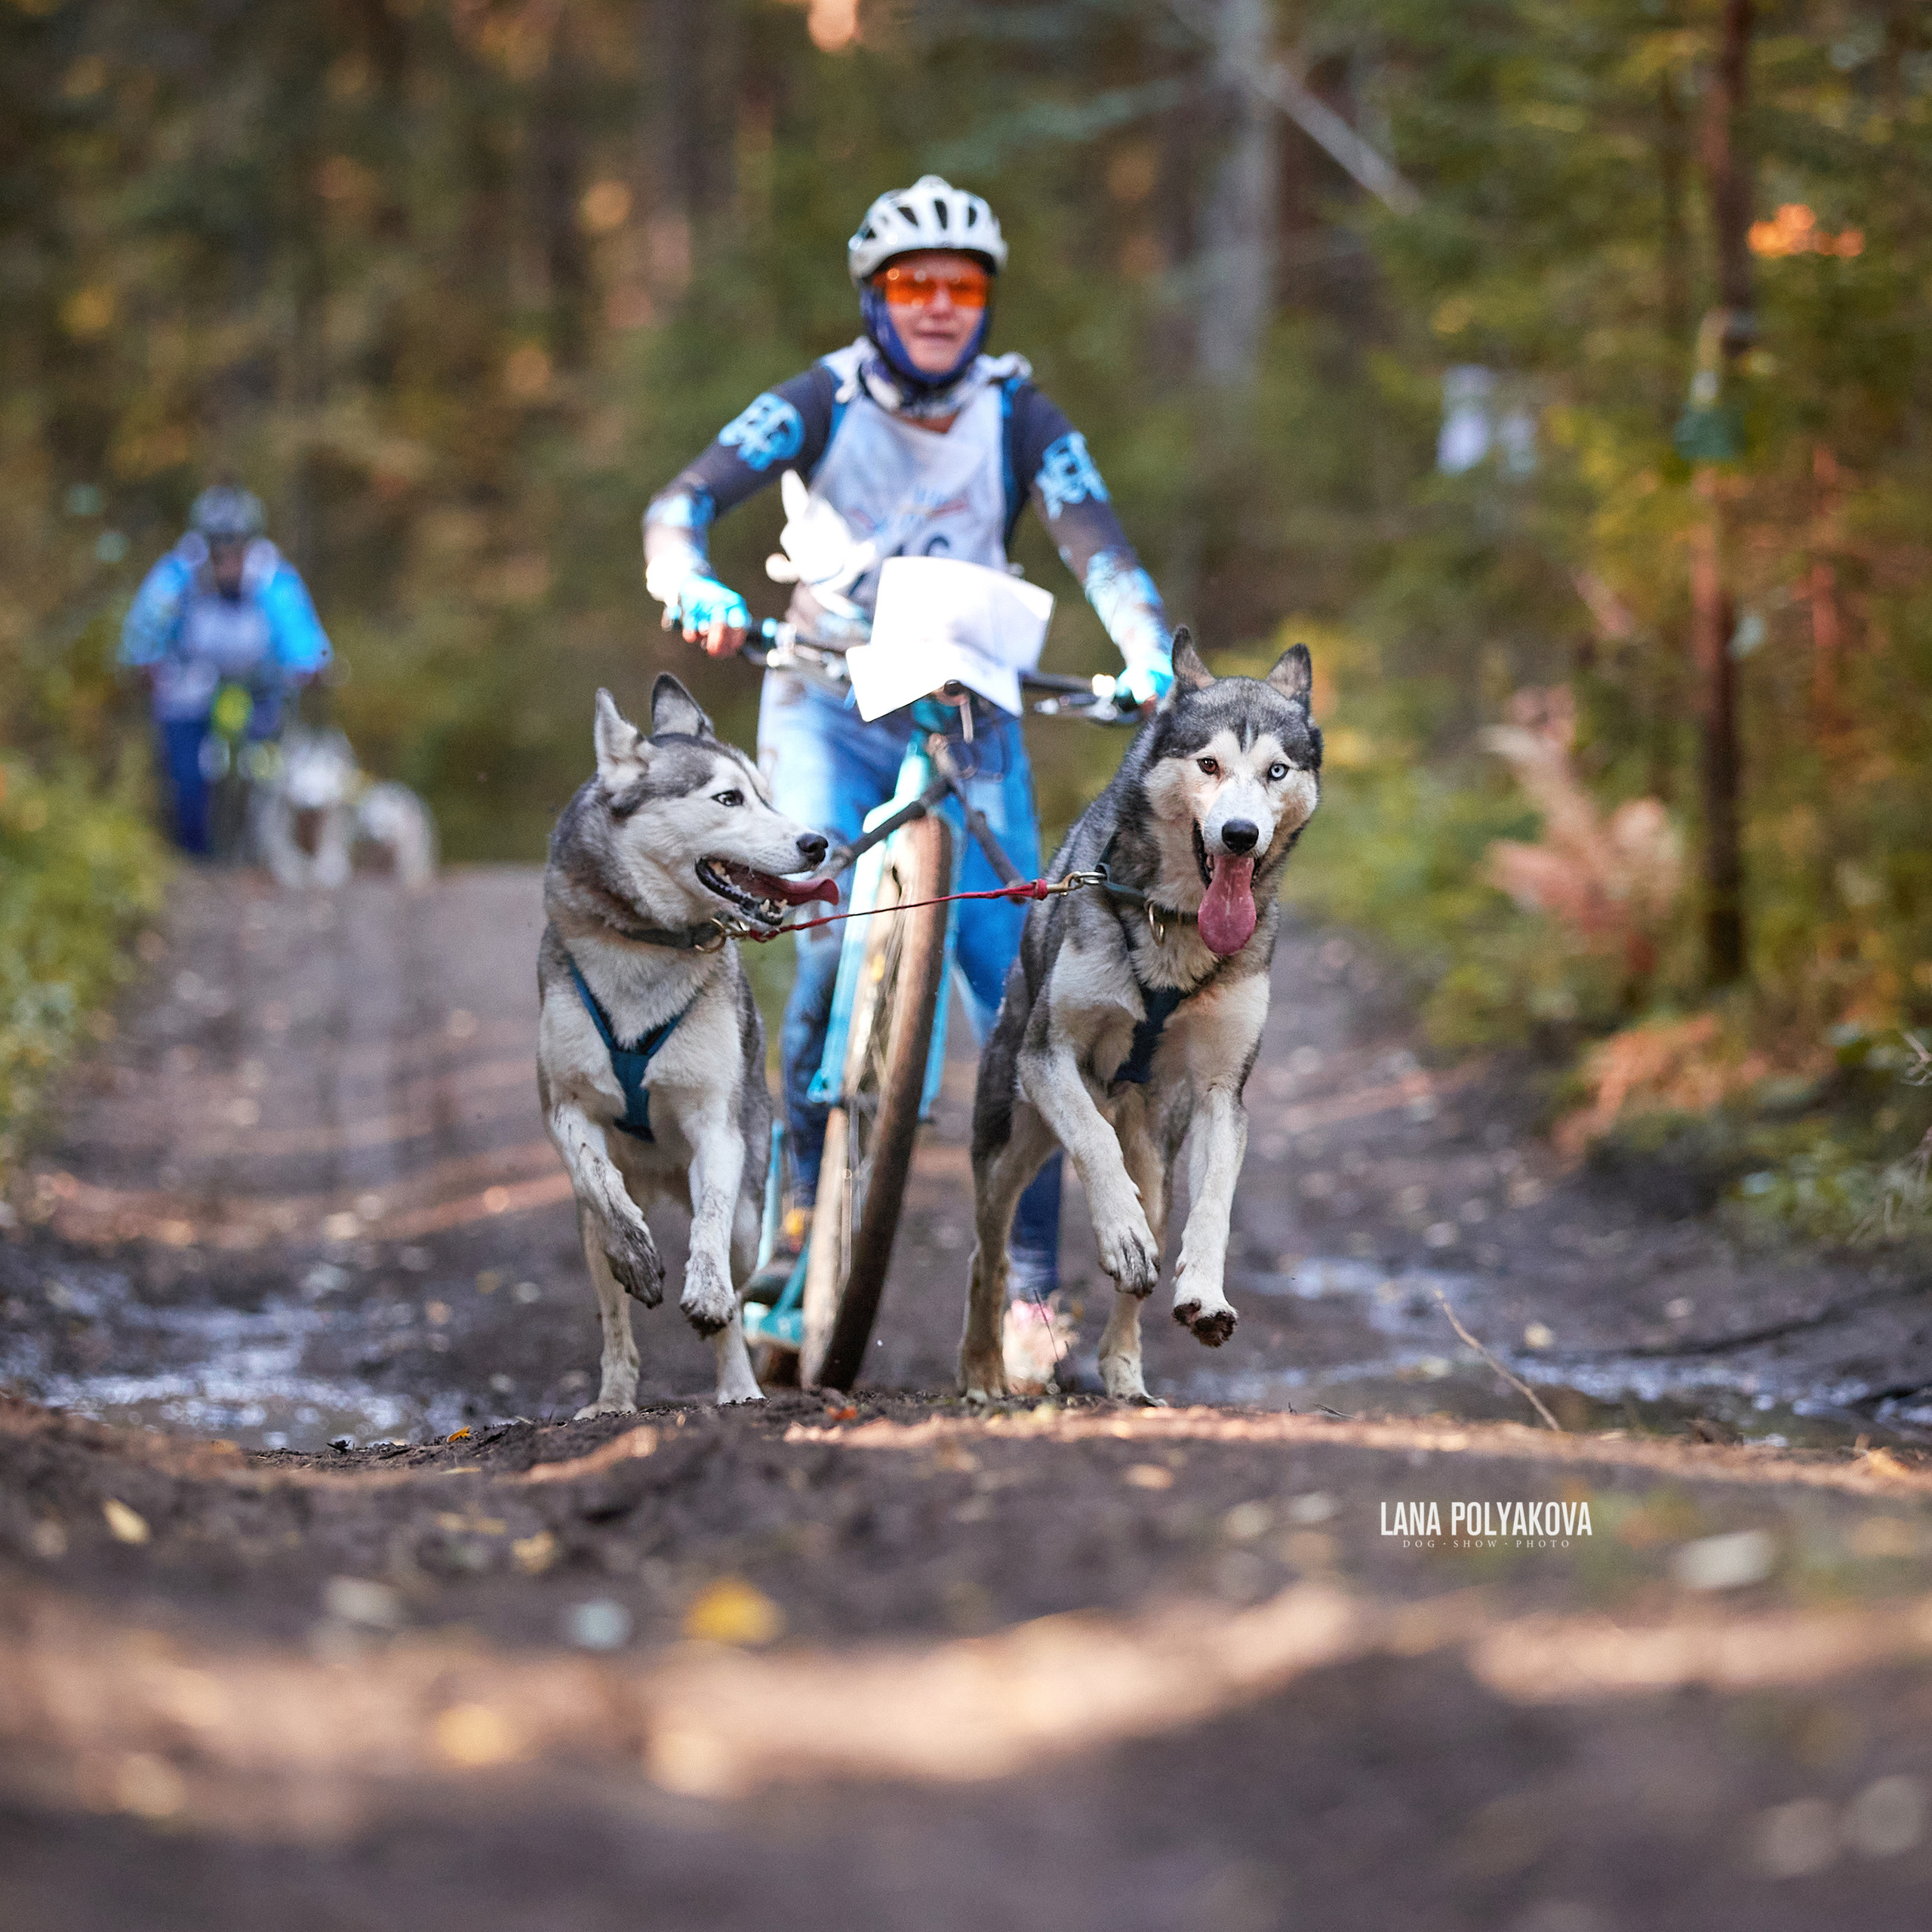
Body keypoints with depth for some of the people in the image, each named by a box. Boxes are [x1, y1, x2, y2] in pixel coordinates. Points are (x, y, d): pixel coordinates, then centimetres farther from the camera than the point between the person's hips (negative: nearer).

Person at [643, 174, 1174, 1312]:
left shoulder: (1018, 417, -6)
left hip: (970, 718, 1)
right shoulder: (825, 402, -8)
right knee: (841, 938, -25)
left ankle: (1033, 1284, -1)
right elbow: (685, 501, -19)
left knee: (1018, 1004, -8)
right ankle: (807, 1189, -4)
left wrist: (1150, 658, -38)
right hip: (830, 708, -1)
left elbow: (1098, 546, -18)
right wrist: (695, 589, -42)